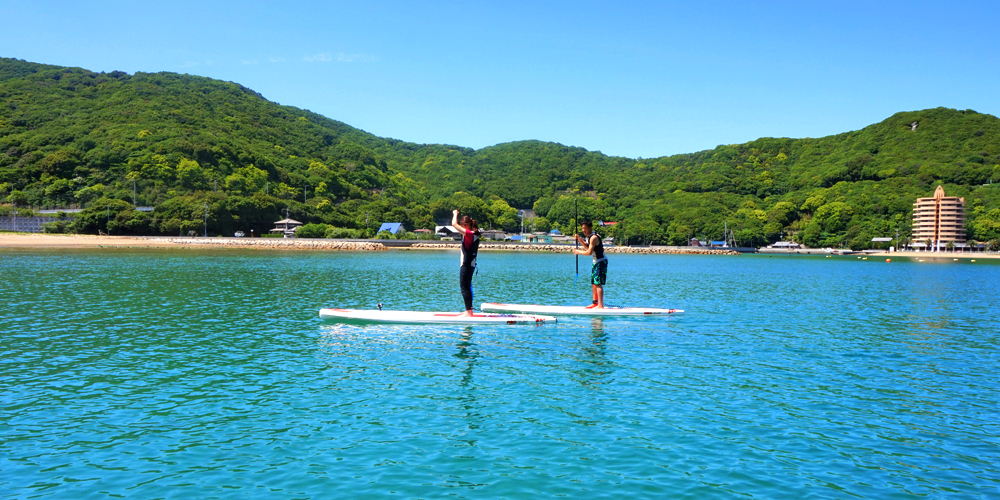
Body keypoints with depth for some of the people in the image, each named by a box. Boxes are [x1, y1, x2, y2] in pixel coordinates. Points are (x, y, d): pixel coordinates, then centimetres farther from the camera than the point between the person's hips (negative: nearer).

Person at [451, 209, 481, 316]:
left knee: (464, 287, -6)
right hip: (471, 264, 10)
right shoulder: (475, 234, 10)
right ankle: (469, 311, 21)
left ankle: (468, 312, -6)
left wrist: (455, 214, -6)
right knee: (467, 287, 16)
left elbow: (454, 224, -18)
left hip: (466, 265, -10)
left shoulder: (469, 233, -16)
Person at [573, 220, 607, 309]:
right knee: (593, 283, 16)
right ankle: (595, 303, 25)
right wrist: (580, 239, 12)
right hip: (596, 261, 10)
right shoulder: (588, 236, 11)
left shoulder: (593, 237, -20)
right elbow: (587, 247, 25)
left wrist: (578, 252, -10)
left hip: (601, 261, -10)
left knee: (598, 283, -14)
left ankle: (601, 305, -16)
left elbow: (589, 252, -23)